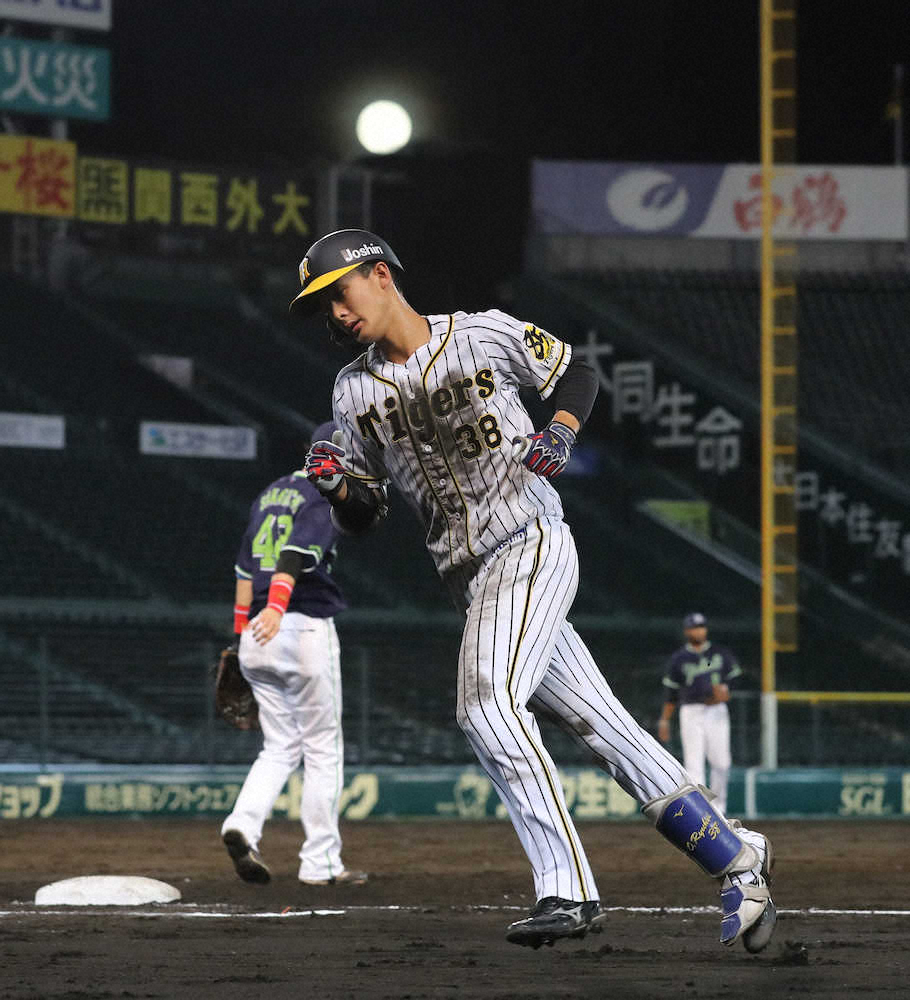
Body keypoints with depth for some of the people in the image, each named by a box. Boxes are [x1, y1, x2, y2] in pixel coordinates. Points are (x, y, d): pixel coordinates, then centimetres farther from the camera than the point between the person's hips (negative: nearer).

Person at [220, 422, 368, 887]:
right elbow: (296, 555, -24)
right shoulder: (325, 499, -7)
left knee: (280, 747, 11)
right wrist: (276, 608, -37)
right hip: (305, 629, -7)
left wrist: (242, 633, 17)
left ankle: (243, 825, -14)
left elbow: (245, 568, 17)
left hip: (258, 635, 7)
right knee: (323, 749, 2)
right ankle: (320, 862, 3)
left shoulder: (271, 493, 18)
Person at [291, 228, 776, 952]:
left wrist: (560, 431, -6)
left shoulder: (487, 334, 0)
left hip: (532, 545, -5)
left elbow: (576, 374, 13)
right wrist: (338, 485, -10)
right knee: (606, 728, 4)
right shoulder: (355, 391, 10)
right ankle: (734, 857, 13)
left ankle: (568, 889, -28)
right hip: (472, 579, 5)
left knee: (488, 703, -25)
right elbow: (362, 517, 12)